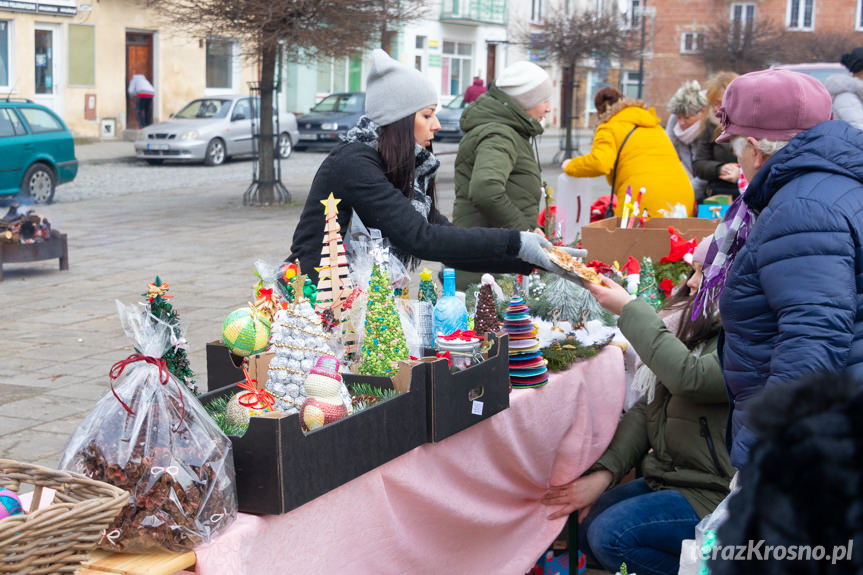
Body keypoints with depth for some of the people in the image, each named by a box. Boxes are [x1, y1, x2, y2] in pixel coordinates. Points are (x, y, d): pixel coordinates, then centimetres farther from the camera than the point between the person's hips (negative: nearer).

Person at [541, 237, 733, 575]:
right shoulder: (695, 330, 11)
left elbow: (688, 377, -35)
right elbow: (646, 410, 8)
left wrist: (629, 309, -23)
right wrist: (604, 472, -5)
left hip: (713, 496, -9)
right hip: (665, 479, 9)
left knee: (611, 534, -22)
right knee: (585, 523, -1)